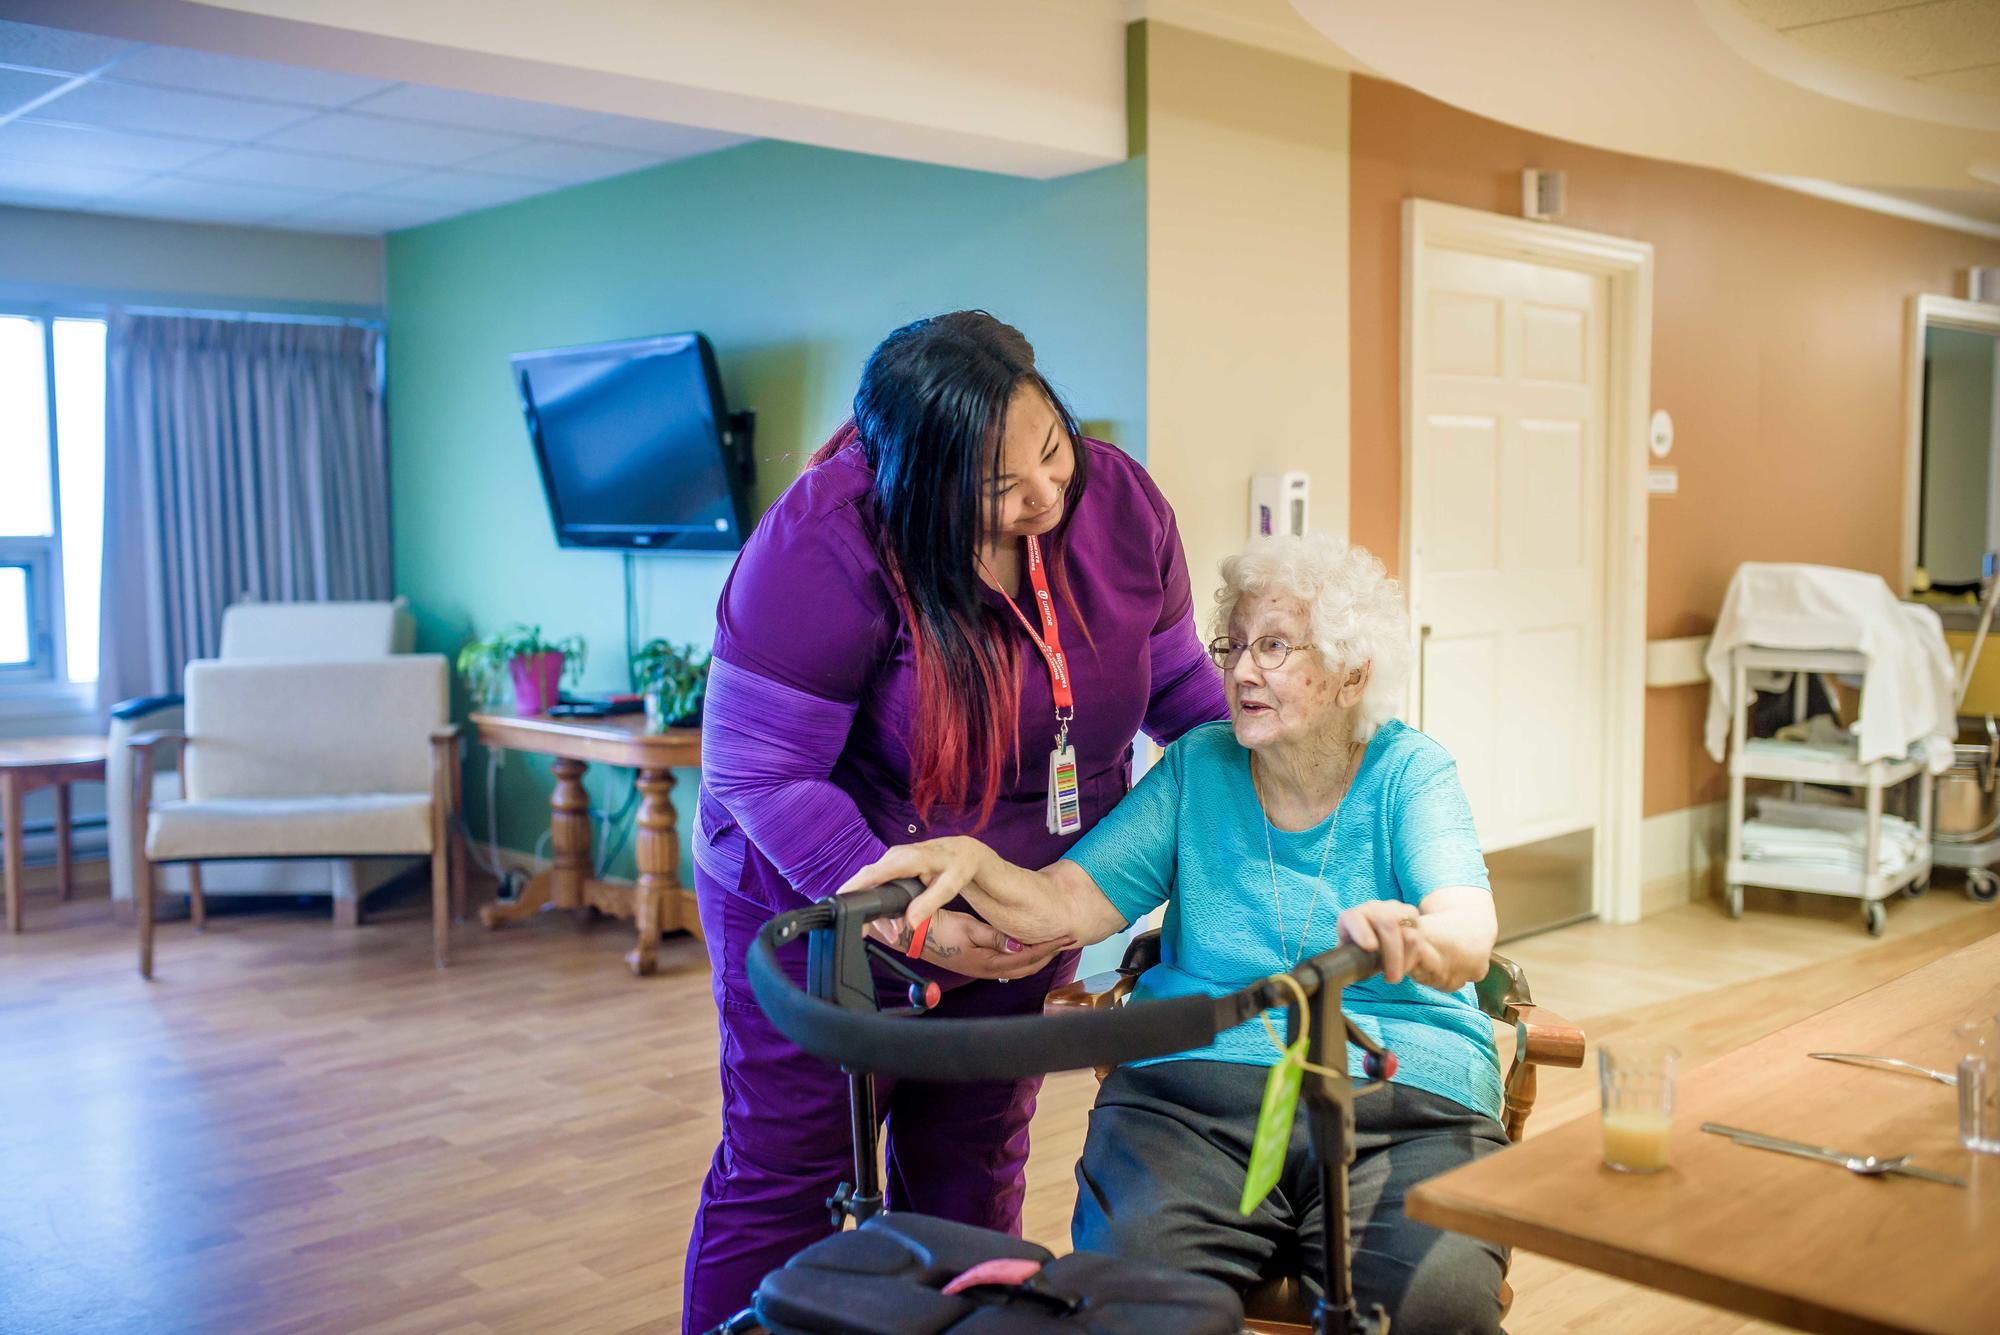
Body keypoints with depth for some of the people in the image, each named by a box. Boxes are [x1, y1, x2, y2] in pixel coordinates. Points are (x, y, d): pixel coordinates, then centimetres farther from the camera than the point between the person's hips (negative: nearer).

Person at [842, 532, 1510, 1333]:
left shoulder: (1411, 772, 3)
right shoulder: (1199, 767, 11)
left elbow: (1469, 936, -15)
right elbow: (1066, 906, 2)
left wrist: (1413, 942, -39)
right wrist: (968, 863, -19)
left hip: (1407, 1095, -1)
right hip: (1195, 1091, 1)